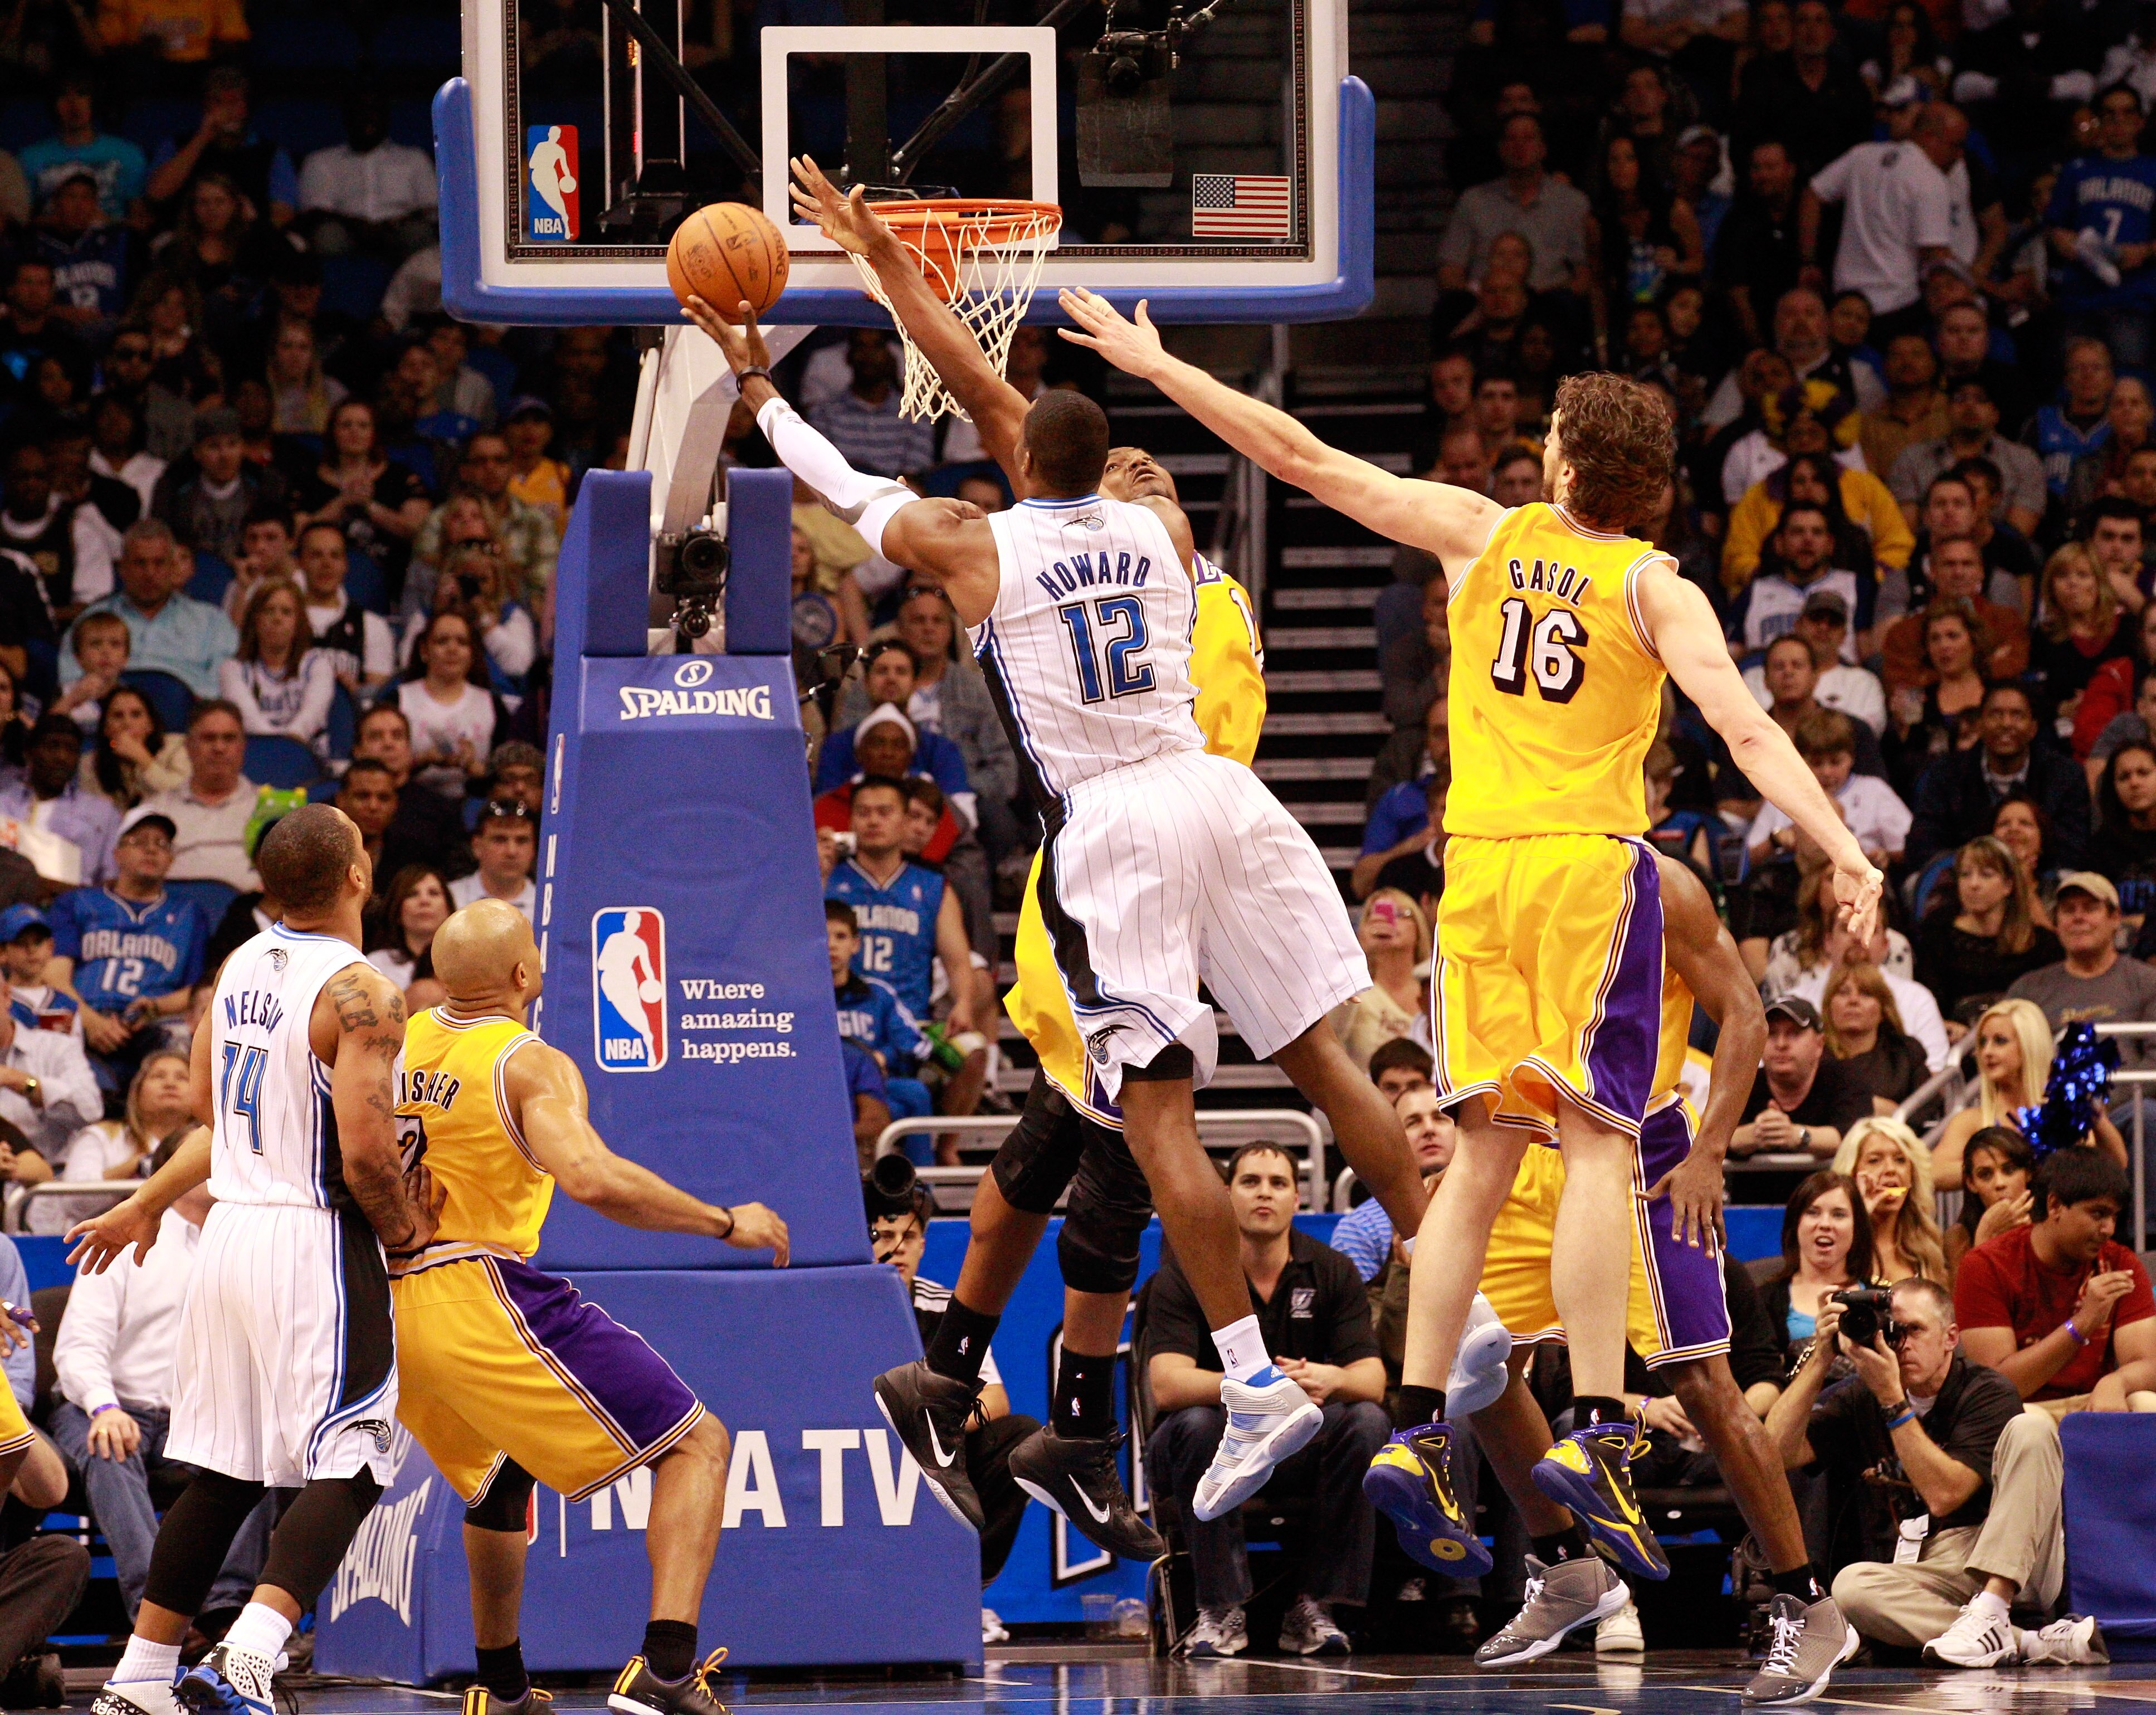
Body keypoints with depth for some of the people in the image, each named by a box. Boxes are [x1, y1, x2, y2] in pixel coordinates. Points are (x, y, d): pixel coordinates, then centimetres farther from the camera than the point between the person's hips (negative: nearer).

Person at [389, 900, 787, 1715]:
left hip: (386, 1309, 8)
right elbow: (593, 1179, -24)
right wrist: (726, 1223, -16)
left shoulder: (399, 1042, 11)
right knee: (697, 1445, -2)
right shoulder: (532, 1065, -10)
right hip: (484, 1300, -8)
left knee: (498, 1477, 35)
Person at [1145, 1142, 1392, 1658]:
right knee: (1198, 1424, -36)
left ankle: (1312, 1607, -23)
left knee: (1368, 1421, -26)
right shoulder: (1185, 1274, -9)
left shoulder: (1332, 1272, 0)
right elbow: (1167, 1386, -24)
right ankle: (1221, 1611, -28)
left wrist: (1331, 1379, -35)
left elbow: (1372, 1380, -9)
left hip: (1296, 1450, 3)